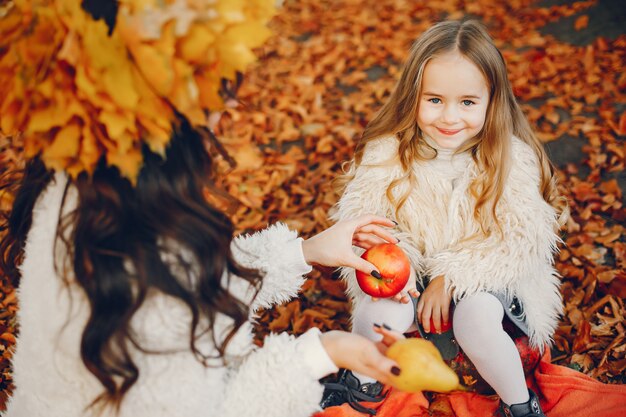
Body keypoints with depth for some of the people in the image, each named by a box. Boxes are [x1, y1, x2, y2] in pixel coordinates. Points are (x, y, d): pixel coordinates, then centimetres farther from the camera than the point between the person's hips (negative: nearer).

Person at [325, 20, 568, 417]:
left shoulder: (512, 158, -15)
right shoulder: (388, 152, -13)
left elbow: (522, 242, -16)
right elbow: (359, 215, -12)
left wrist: (451, 277, -21)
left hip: (484, 279, -1)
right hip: (412, 274, 1)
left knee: (477, 322, -30)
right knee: (382, 313, -26)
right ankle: (363, 380, 8)